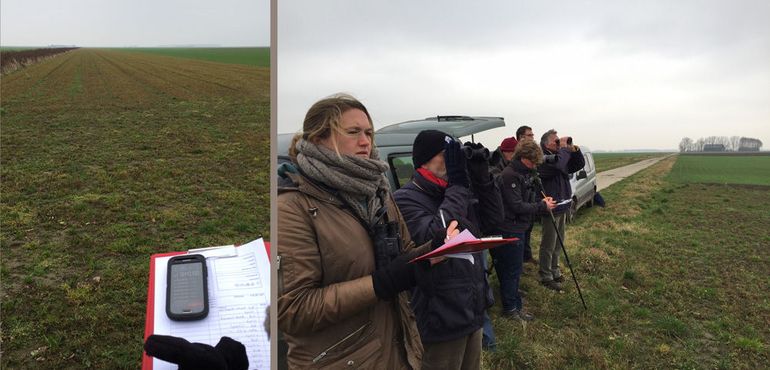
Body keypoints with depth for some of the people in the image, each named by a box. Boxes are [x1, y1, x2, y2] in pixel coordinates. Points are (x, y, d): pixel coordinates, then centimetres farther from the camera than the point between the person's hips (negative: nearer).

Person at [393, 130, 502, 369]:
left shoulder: (452, 192, 7)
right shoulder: (405, 200, -16)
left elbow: (493, 219, 5)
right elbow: (435, 238, -30)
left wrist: (481, 175, -7)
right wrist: (458, 184, -24)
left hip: (473, 310, 8)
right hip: (443, 320, -8)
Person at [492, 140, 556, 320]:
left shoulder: (525, 173, 9)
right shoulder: (509, 175, -21)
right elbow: (517, 206, -23)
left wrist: (542, 202, 4)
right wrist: (542, 206, -15)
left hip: (519, 228, 10)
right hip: (510, 229, -10)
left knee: (514, 268, 20)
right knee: (511, 270, 1)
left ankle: (514, 303, 35)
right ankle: (511, 308, 14)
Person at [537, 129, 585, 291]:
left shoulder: (559, 156, 9)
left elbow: (579, 164, 12)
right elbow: (557, 164, -38)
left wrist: (574, 150, -5)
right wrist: (564, 149, -23)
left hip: (561, 206, 9)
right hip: (550, 208, -9)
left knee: (558, 242, 19)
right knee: (549, 244, 0)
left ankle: (554, 270, 34)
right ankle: (546, 276, 11)